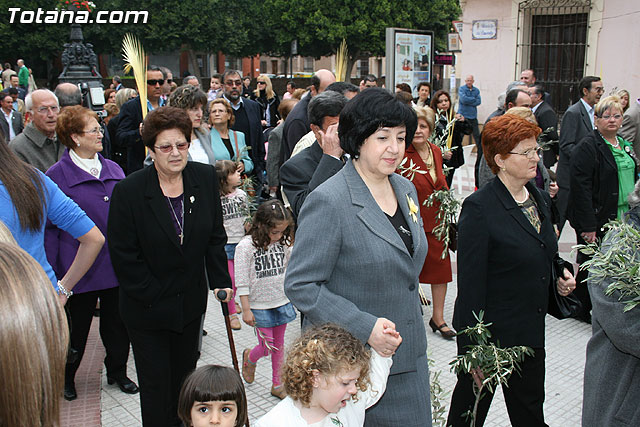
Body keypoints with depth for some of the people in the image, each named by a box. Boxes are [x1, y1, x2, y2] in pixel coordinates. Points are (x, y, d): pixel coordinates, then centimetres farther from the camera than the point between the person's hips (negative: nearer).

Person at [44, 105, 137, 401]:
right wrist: (51, 274, -9)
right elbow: (49, 227, -6)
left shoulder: (113, 169, 7)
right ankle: (66, 377, 36)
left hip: (117, 265, 4)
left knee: (118, 323, 15)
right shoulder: (57, 175, -8)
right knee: (77, 327, 12)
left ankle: (117, 371, 37)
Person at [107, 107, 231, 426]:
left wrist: (220, 281, -2)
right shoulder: (129, 191, -16)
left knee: (185, 374, 20)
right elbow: (123, 256, -12)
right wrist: (153, 296, -13)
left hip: (191, 302, 4)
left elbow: (215, 236, 4)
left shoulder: (206, 178, -6)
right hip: (148, 309, -3)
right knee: (156, 386, 9)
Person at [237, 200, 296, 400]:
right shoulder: (246, 246, -16)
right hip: (260, 305, -4)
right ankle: (249, 358, 34)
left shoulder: (282, 243, -1)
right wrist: (246, 309, -11)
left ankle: (277, 384, 27)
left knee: (279, 344, 12)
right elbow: (242, 281, -13)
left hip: (282, 302, 4)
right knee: (267, 346, -1)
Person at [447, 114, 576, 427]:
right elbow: (470, 283, -18)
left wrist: (559, 279, 1)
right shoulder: (479, 208, -18)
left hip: (531, 331, 7)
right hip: (490, 332, -7)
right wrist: (473, 348, -18)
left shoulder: (540, 199, 6)